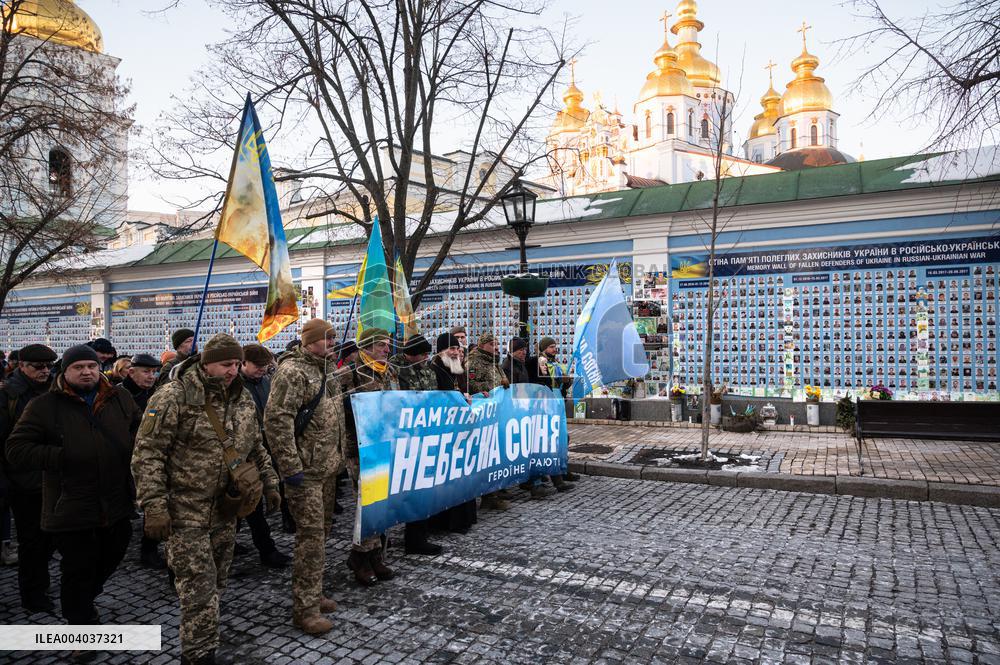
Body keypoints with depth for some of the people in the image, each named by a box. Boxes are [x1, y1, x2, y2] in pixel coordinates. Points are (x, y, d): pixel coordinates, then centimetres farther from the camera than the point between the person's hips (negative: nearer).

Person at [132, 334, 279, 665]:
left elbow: (256, 448, 18)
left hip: (225, 511, 6)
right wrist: (154, 506, -18)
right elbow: (147, 454, -14)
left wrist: (269, 484, 15)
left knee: (215, 584, 17)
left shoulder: (243, 399, 6)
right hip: (186, 513, -6)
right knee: (199, 589, -4)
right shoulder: (173, 398, -14)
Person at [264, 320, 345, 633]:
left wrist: (339, 454, 19)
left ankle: (313, 593, 31)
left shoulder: (326, 368, 12)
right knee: (311, 534, -5)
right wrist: (291, 467, -22)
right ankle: (305, 608, 6)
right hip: (305, 469, -9)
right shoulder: (292, 371, -16)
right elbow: (276, 420, -23)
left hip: (328, 466, 9)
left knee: (322, 530, 16)